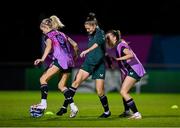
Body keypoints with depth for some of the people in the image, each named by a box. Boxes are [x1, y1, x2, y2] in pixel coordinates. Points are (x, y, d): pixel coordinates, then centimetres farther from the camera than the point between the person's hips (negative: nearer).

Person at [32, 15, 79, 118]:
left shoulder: (49, 36, 4)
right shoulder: (61, 34, 25)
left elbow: (49, 47, -17)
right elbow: (75, 45, 26)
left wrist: (42, 59, -30)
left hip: (59, 60, -8)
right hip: (69, 61, 8)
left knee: (43, 79, -5)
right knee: (61, 85, 15)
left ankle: (44, 103, -18)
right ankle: (73, 106, 3)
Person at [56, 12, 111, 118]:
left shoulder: (100, 33, -10)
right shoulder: (91, 35, 12)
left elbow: (99, 42, -32)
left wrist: (87, 51, -43)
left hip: (99, 66, -6)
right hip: (88, 63, 6)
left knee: (100, 92, -4)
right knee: (76, 81, -15)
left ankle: (107, 111, 19)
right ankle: (65, 107, -17)